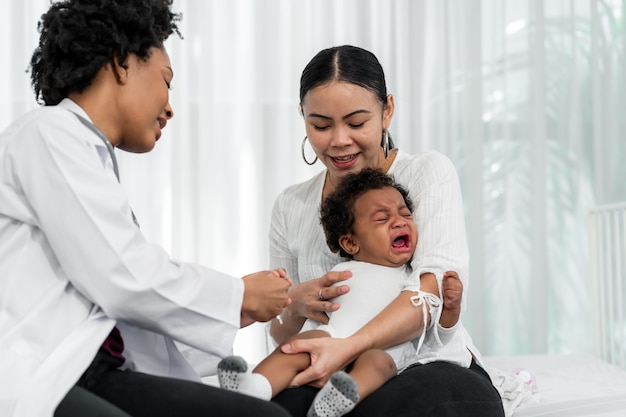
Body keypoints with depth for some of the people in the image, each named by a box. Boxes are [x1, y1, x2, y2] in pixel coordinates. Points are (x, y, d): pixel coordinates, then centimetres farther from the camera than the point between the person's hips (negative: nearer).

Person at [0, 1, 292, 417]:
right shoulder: (47, 133, -2)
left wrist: (228, 313, 21)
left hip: (95, 374, 9)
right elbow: (121, 279, -10)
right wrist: (238, 296, 3)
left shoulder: (93, 155, 25)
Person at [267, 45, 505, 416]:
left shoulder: (429, 173, 1)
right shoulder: (290, 207, 12)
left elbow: (438, 282, -17)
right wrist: (294, 307, -11)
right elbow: (280, 333, 15)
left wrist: (352, 345, -33)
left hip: (432, 367, -1)